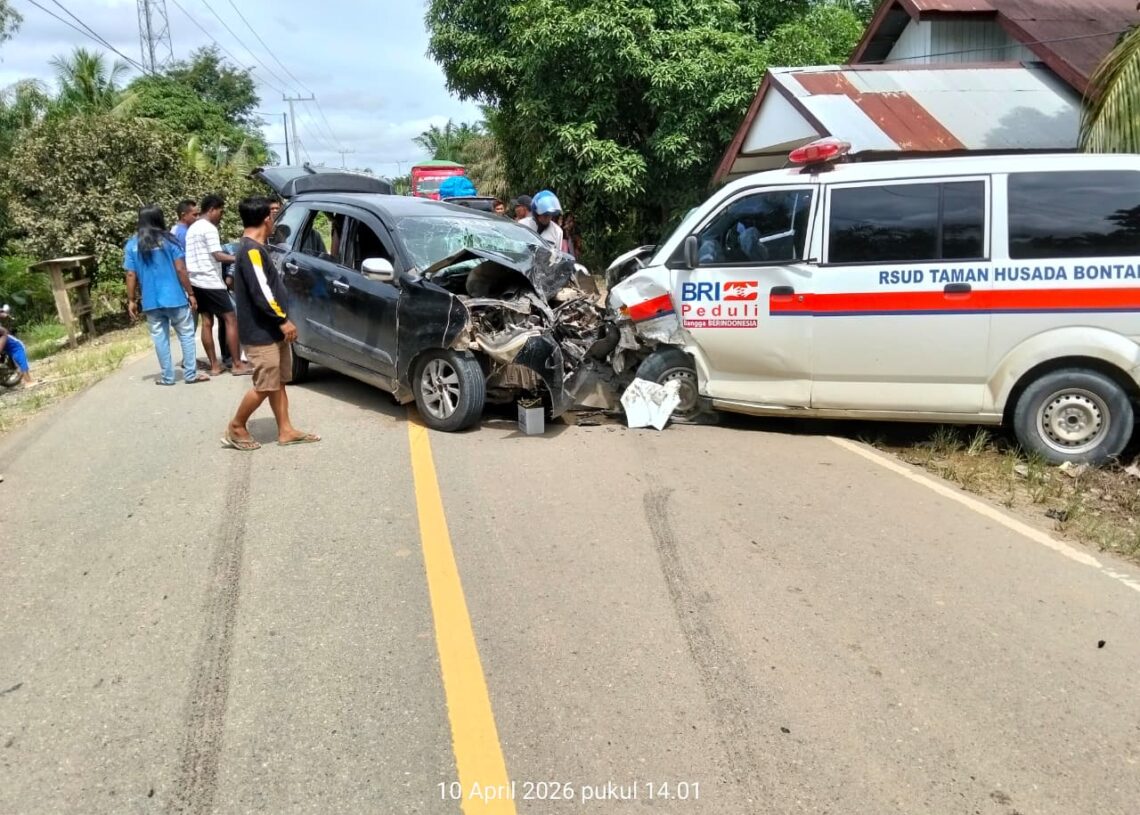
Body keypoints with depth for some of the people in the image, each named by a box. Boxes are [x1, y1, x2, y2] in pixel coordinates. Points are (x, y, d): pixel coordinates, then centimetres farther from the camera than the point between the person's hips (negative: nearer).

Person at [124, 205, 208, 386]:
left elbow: (131, 275, 1)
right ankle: (191, 374, 7)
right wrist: (190, 293, -2)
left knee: (160, 338, 9)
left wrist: (131, 300, 8)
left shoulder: (132, 245, 3)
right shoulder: (168, 240, -5)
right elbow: (180, 270, -8)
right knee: (186, 334, 7)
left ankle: (167, 377, 14)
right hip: (175, 297, -3)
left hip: (151, 301, 3)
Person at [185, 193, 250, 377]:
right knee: (231, 320, -5)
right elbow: (218, 255, -20)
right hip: (210, 282, -9)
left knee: (207, 323, 8)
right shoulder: (209, 228, -12)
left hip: (196, 281, 9)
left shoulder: (192, 229, 17)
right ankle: (237, 365, -7)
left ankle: (214, 365, 8)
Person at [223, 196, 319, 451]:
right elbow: (261, 292, -24)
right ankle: (236, 429, 10)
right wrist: (283, 320, -18)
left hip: (272, 331, 10)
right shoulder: (251, 250, -18)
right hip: (261, 333, -10)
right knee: (265, 386, -4)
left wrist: (282, 321, 18)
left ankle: (286, 431, 18)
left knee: (278, 382, 12)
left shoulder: (255, 248, 14)